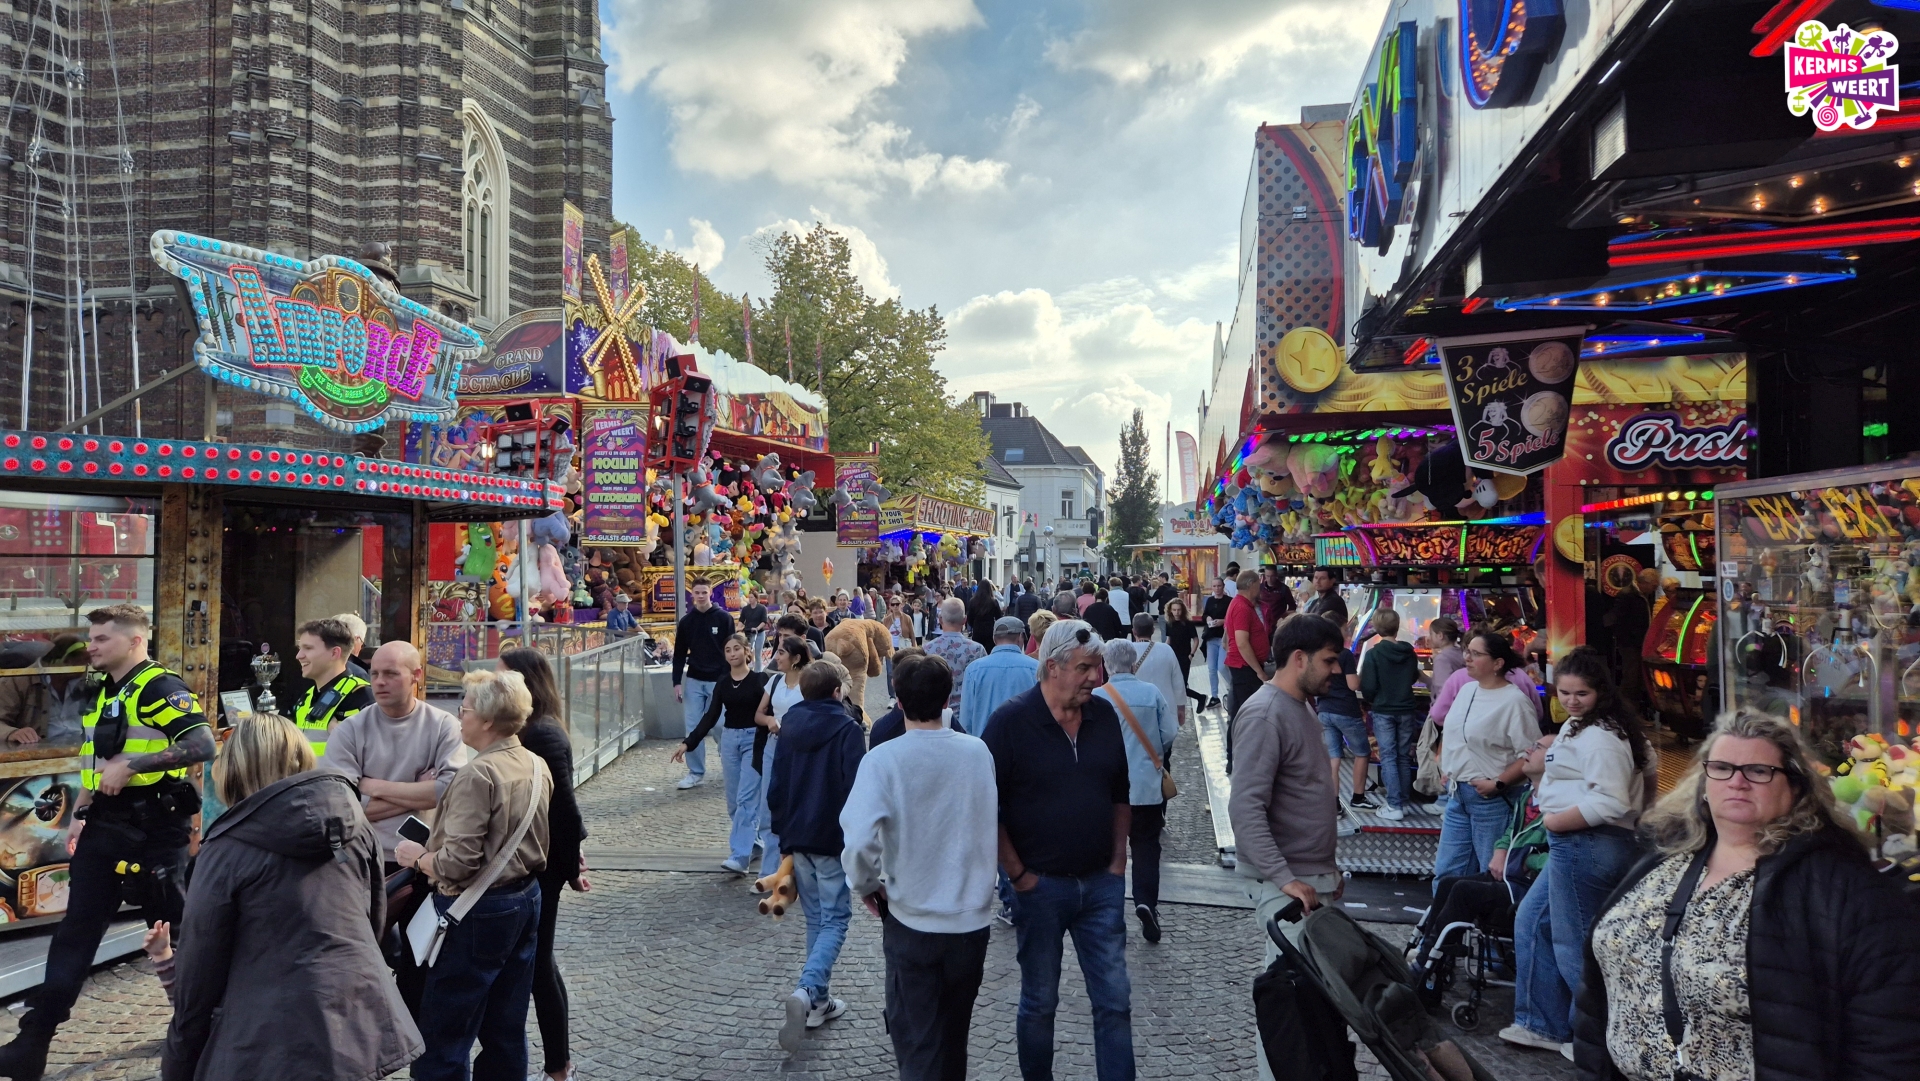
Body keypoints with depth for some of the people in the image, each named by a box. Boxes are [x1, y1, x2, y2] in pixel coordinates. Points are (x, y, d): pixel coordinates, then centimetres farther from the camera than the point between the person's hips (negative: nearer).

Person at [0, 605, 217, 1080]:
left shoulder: (160, 688, -14)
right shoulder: (104, 694, 15)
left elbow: (203, 744, -28)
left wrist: (132, 764, -27)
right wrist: (80, 816, 19)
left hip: (152, 827, -8)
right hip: (106, 826, 8)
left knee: (171, 926, 4)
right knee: (76, 929, 8)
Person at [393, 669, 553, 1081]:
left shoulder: (477, 775, -21)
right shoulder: (537, 766, 4)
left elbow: (458, 864, -24)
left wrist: (417, 858, -6)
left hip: (479, 912, -8)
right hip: (525, 899, 8)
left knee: (444, 1036, 3)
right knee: (506, 1031, 16)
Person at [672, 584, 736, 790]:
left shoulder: (724, 618, -4)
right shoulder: (686, 621, 5)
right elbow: (679, 654, 8)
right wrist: (677, 682, 1)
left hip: (719, 681, -3)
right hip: (693, 681, 3)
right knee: (692, 728, 2)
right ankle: (696, 772, 10)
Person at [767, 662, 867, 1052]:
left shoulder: (789, 727, 6)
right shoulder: (847, 729, -11)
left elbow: (776, 785, 11)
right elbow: (854, 787, -15)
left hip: (797, 837, 6)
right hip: (833, 840, -6)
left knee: (815, 918, 17)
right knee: (834, 919, 1)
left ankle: (817, 1002, 19)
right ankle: (807, 990, -19)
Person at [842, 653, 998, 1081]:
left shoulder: (883, 759, -16)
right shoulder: (979, 752, -7)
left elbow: (860, 839, -24)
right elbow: (995, 825, 4)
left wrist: (866, 885, -5)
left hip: (912, 921, -3)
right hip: (973, 917, 3)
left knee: (917, 1045, 10)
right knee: (954, 1038, 23)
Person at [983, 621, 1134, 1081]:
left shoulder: (1104, 715, 2)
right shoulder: (1011, 721, -12)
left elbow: (1120, 795, 12)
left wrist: (1118, 861, 6)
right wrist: (1018, 874, -11)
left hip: (1102, 883, 4)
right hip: (1041, 885, -3)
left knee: (1115, 1000, 7)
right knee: (1039, 1002, 12)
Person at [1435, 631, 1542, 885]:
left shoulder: (1514, 700, -15)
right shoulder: (1467, 689, 9)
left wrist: (1498, 784, -19)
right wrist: (1445, 770, 13)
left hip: (1490, 798, -8)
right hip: (1457, 795, 8)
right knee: (1446, 874, 13)